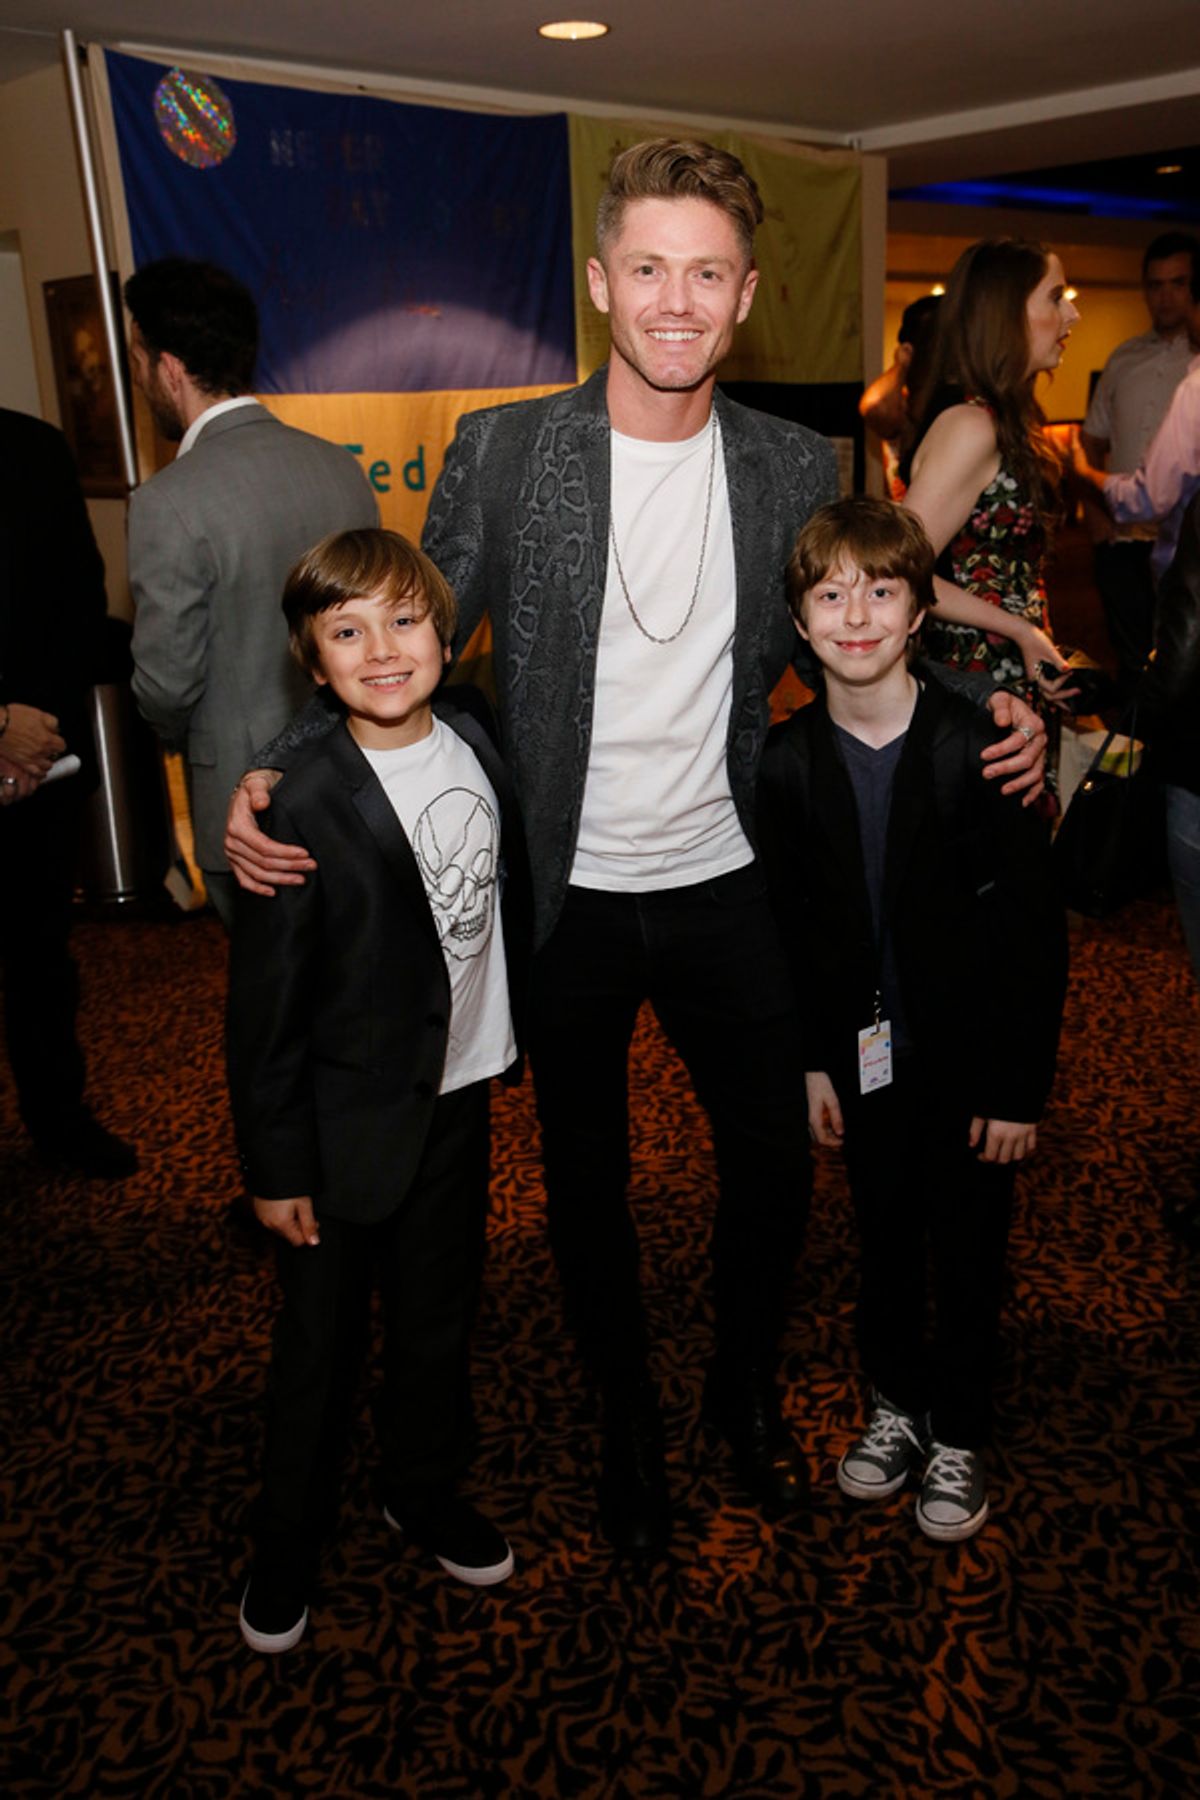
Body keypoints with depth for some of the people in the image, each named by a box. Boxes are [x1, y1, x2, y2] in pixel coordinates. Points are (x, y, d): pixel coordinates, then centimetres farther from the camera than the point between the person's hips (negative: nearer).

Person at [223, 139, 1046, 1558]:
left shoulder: (796, 467, -2)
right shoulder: (500, 452, -9)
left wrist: (985, 718, -8)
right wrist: (274, 777, -19)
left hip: (727, 883, 2)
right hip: (571, 895, -1)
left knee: (773, 1164, 14)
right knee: (585, 1183, 15)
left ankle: (745, 1391, 45)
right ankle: (627, 1420, 42)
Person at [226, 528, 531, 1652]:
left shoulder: (475, 733, -4)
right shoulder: (302, 806, -21)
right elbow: (265, 1002, -16)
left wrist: (514, 1027, 14)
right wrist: (274, 1166, -11)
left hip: (457, 1093, 5)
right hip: (345, 1118, -5)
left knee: (439, 1312, 21)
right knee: (321, 1338, 12)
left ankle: (424, 1492, 45)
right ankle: (288, 1536, 36)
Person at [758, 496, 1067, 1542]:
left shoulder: (977, 748, -16)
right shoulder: (788, 761, -5)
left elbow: (1038, 926, -13)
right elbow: (790, 921, 3)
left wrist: (1020, 1083, -12)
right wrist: (810, 1061, 2)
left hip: (968, 1057, -2)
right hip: (863, 1056, 3)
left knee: (968, 1255, 13)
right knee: (883, 1241, 18)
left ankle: (959, 1434, 35)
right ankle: (898, 1402, 42)